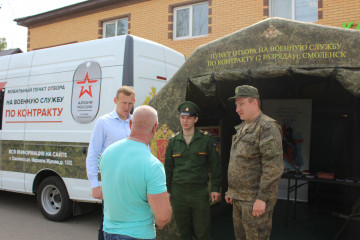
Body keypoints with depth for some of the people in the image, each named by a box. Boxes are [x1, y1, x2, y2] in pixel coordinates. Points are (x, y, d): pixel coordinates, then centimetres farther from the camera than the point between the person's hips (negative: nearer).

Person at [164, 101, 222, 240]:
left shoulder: (205, 139, 0)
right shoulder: (173, 141, 6)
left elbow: (215, 165, 2)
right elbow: (168, 167, 11)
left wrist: (215, 188, -2)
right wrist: (167, 190, 8)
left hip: (200, 191, -2)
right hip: (178, 192, 2)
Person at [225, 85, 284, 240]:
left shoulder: (268, 127, -15)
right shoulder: (242, 128, 14)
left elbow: (274, 167, -22)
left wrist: (262, 198, -23)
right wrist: (231, 190, 19)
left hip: (256, 199, -9)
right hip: (239, 198, 9)